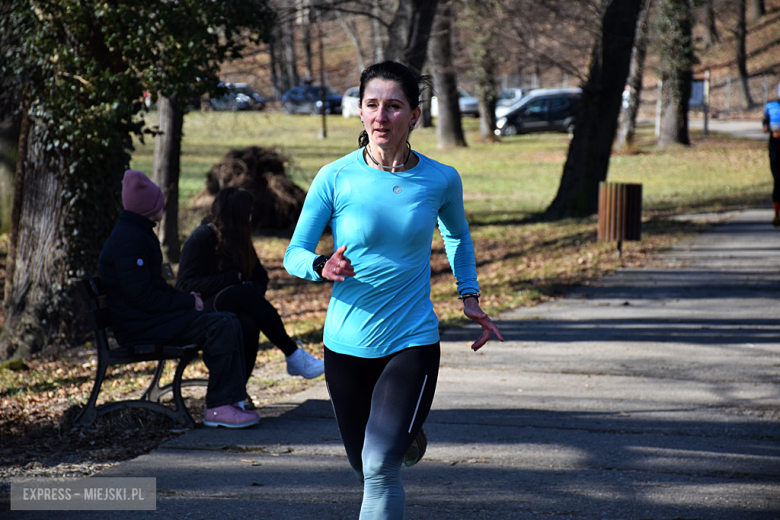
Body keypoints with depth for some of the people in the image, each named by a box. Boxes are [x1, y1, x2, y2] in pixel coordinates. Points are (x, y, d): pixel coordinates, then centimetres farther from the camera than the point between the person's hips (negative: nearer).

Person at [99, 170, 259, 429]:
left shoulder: (136, 233, 20)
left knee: (229, 322, 4)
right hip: (140, 327, -11)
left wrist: (185, 298, 9)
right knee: (222, 326, -22)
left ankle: (230, 399, -2)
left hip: (151, 319, 11)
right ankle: (217, 407, -20)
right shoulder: (129, 239, -16)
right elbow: (141, 295, -22)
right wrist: (187, 302, -13)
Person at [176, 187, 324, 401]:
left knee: (248, 322, -32)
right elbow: (186, 285, -16)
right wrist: (234, 278, -19)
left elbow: (260, 276, 16)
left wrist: (254, 291, -9)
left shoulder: (239, 240, 13)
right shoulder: (200, 239, -8)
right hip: (199, 311, -6)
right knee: (243, 293, -34)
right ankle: (293, 356, -31)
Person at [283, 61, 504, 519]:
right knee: (365, 465, 18)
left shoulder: (441, 180, -4)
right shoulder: (335, 179, -9)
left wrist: (470, 298, 11)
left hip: (413, 342, -1)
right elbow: (295, 253, -3)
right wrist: (323, 268, -25)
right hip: (346, 345, 2)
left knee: (380, 467, -19)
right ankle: (405, 436, 54)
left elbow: (458, 235, 18)